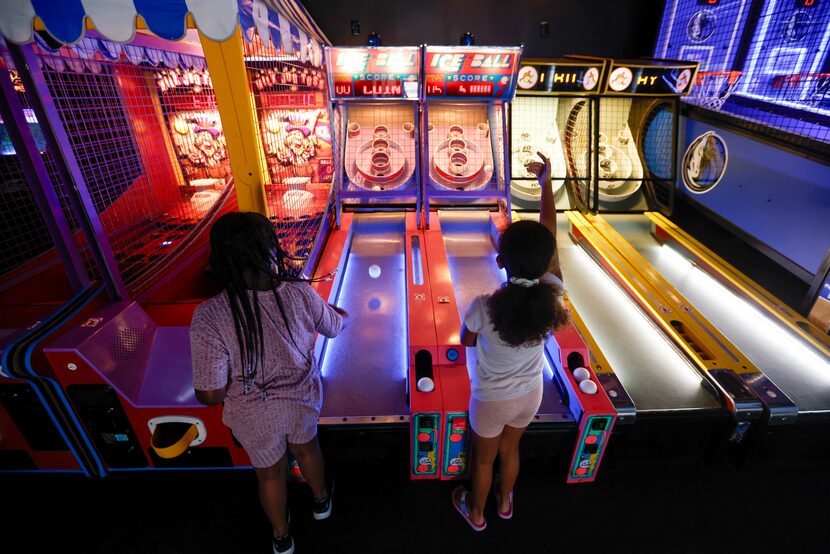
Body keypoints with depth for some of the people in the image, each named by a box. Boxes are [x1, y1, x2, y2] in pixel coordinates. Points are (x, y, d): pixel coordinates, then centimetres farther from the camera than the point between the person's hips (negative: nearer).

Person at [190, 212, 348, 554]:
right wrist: (341, 313, 22)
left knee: (270, 473, 28)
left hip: (255, 415, -1)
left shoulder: (210, 316, -31)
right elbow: (335, 327, -3)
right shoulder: (300, 294, -24)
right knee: (306, 449, 33)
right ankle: (321, 500, 62)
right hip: (302, 398, 2)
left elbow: (211, 395, -24)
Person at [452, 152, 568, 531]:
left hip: (491, 399, -3)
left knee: (483, 458, 25)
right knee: (509, 450, 31)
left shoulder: (484, 307, -34)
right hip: (530, 394, 4)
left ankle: (476, 512, 53)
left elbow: (467, 341, -13)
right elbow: (549, 237, -14)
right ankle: (504, 503, 59)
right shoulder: (552, 295, -25)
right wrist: (546, 184, -6)